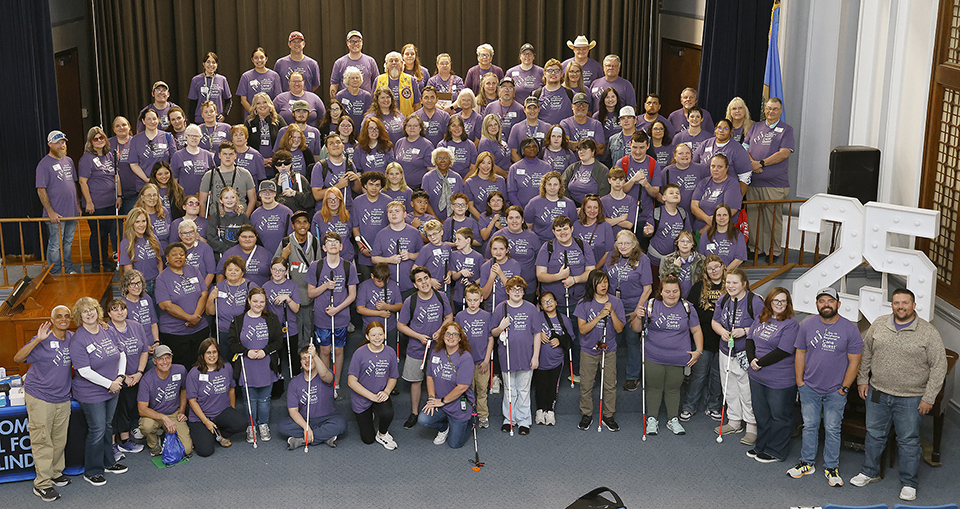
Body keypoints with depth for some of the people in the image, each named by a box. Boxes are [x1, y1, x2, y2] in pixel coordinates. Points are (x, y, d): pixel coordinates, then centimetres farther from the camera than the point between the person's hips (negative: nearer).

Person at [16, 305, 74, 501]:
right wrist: (37, 340, -32)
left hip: (63, 397, 6)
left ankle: (55, 473, 30)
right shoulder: (43, 340, -13)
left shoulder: (72, 337, 5)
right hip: (39, 397, -6)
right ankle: (42, 484, 2)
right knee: (42, 440, -4)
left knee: (60, 439, 14)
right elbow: (18, 358, -23)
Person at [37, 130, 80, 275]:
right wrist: (50, 212, -17)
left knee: (68, 243, 16)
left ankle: (69, 270, 26)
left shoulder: (68, 161, 12)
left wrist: (78, 205, 16)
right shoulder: (44, 164, -9)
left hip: (72, 212, 6)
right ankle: (56, 274, 9)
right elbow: (41, 190, -12)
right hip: (56, 214, -6)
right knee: (55, 246, 0)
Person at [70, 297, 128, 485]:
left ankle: (108, 462, 35)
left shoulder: (107, 332, 3)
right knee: (97, 431, -1)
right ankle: (92, 472, 15)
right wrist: (109, 384, -20)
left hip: (112, 390, 7)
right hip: (91, 394, -7)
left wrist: (120, 376, -4)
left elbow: (121, 354, 11)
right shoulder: (78, 340, -18)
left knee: (108, 426, 19)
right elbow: (84, 371, -22)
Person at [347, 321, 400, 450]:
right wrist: (372, 396, -21)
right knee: (368, 440, 6)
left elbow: (393, 378, 5)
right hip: (361, 398, -1)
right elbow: (351, 381, -17)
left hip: (381, 394, 1)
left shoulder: (390, 353, -8)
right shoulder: (360, 353, -18)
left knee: (388, 414, -34)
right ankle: (368, 416, 40)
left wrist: (386, 392, -16)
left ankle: (382, 435, 2)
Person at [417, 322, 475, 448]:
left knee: (454, 444, 1)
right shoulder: (436, 353, 0)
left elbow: (462, 387, -20)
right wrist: (432, 397, -6)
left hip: (459, 406, -4)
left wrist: (442, 401, -14)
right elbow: (430, 376, 8)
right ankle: (444, 427, 11)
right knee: (423, 420, -23)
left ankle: (468, 422, 32)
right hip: (439, 403, 4)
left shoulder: (466, 357, -18)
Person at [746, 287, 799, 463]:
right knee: (761, 414, 19)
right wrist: (752, 359, -9)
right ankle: (762, 446, 34)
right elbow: (750, 338, 9)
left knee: (779, 416, 6)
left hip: (779, 380, -7)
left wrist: (760, 363, -16)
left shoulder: (791, 324, -14)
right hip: (757, 376, 7)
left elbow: (783, 351, -20)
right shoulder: (761, 319, 8)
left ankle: (776, 452, 19)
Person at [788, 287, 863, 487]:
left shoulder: (850, 329, -9)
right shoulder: (807, 324, -2)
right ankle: (807, 463, 26)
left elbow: (854, 362, -5)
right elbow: (800, 353, 5)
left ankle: (831, 468, 20)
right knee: (809, 425, 12)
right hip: (809, 388, 2)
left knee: (832, 429, 7)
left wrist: (844, 388, -6)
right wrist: (800, 381, 3)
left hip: (835, 391, -2)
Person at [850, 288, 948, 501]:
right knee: (874, 434, 15)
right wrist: (862, 380, 8)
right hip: (877, 393, 3)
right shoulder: (878, 325, 1)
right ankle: (870, 472, 33)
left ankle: (908, 483, 20)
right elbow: (866, 353, 12)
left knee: (909, 441, 7)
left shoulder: (928, 332, -10)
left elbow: (939, 366, -8)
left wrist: (929, 397, -10)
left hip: (910, 399, -3)